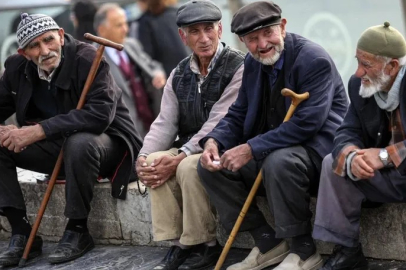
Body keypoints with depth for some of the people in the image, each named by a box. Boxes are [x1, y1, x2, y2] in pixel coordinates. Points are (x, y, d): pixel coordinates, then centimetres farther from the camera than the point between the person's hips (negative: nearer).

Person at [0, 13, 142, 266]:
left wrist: (39, 131, -35)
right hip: (56, 146, 6)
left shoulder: (87, 59, -21)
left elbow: (100, 114, -33)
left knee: (79, 143, -39)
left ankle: (78, 231, -20)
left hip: (104, 142, -6)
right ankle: (22, 233, -13)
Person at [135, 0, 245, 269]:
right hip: (189, 149, 7)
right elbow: (165, 122, 3)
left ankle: (204, 246, -15)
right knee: (154, 162, -21)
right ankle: (178, 243, -13)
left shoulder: (238, 67, -12)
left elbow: (218, 123, -21)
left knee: (189, 167, -33)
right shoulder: (179, 74, 10)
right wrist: (144, 156, -16)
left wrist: (180, 157, -27)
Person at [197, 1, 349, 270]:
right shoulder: (253, 63, 7)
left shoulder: (314, 60, -18)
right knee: (211, 165, -4)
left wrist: (251, 149, -29)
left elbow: (306, 124, -27)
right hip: (269, 152, 8)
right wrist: (214, 141, -11)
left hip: (318, 150, -8)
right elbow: (237, 116, 11)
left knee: (278, 162, -38)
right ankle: (268, 243, 2)